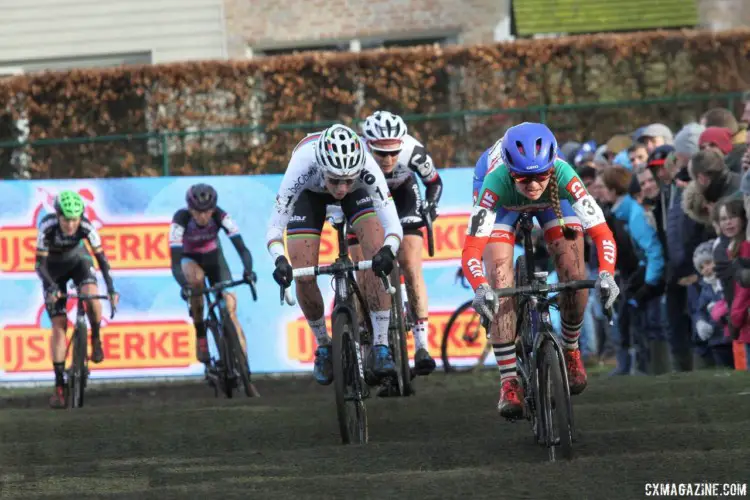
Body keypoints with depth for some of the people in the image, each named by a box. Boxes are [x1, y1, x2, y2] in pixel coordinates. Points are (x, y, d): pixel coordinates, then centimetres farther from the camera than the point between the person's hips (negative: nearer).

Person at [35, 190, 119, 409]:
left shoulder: (86, 227, -28)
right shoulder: (47, 226, -31)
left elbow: (101, 257, -23)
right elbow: (40, 263, -28)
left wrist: (111, 289, -31)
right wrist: (51, 288, -43)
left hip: (78, 261, 1)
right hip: (54, 268, -1)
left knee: (92, 294, -33)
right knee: (59, 325, -9)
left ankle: (96, 339, -6)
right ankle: (59, 386, -6)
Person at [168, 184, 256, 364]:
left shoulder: (220, 217, -28)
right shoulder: (181, 219, -32)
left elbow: (241, 247, -33)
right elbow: (175, 262, -37)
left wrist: (248, 270, -53)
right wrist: (184, 286, -55)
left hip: (214, 258, 2)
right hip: (190, 260, -2)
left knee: (230, 308, -16)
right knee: (196, 278, -37)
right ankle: (200, 333, -19)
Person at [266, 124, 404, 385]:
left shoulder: (367, 168, -41)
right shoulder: (302, 166, -43)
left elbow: (393, 225, -43)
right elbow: (274, 229, -38)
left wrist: (388, 251, -64)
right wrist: (280, 261, -58)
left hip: (358, 194, 0)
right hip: (310, 193, 0)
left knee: (377, 253, -24)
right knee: (303, 276, -13)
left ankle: (380, 345, -15)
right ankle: (323, 346, 13)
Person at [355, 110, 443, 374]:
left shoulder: (413, 151, -33)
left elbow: (434, 182, -13)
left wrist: (429, 206, -30)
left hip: (401, 195, 0)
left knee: (411, 267, -13)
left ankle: (422, 345, -11)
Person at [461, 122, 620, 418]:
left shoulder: (562, 175, -41)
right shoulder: (497, 182, -44)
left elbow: (602, 232, -41)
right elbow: (471, 249, -48)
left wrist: (606, 274, -59)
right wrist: (480, 288, -66)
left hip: (552, 201, 1)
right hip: (504, 203, -1)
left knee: (575, 279, -13)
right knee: (501, 282, -18)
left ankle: (570, 351, 16)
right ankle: (509, 383, -13)